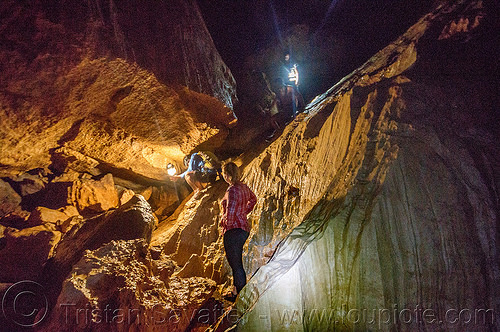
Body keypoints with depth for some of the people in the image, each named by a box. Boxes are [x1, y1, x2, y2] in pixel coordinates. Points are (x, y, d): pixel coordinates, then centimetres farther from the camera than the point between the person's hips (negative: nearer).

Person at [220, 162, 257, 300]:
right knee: (236, 262, 21)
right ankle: (239, 292, 34)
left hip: (233, 231, -10)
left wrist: (225, 223, -11)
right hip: (244, 228, 10)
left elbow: (230, 213, -31)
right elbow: (253, 199, 27)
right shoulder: (244, 187, 7)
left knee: (236, 264, 1)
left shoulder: (232, 190, -21)